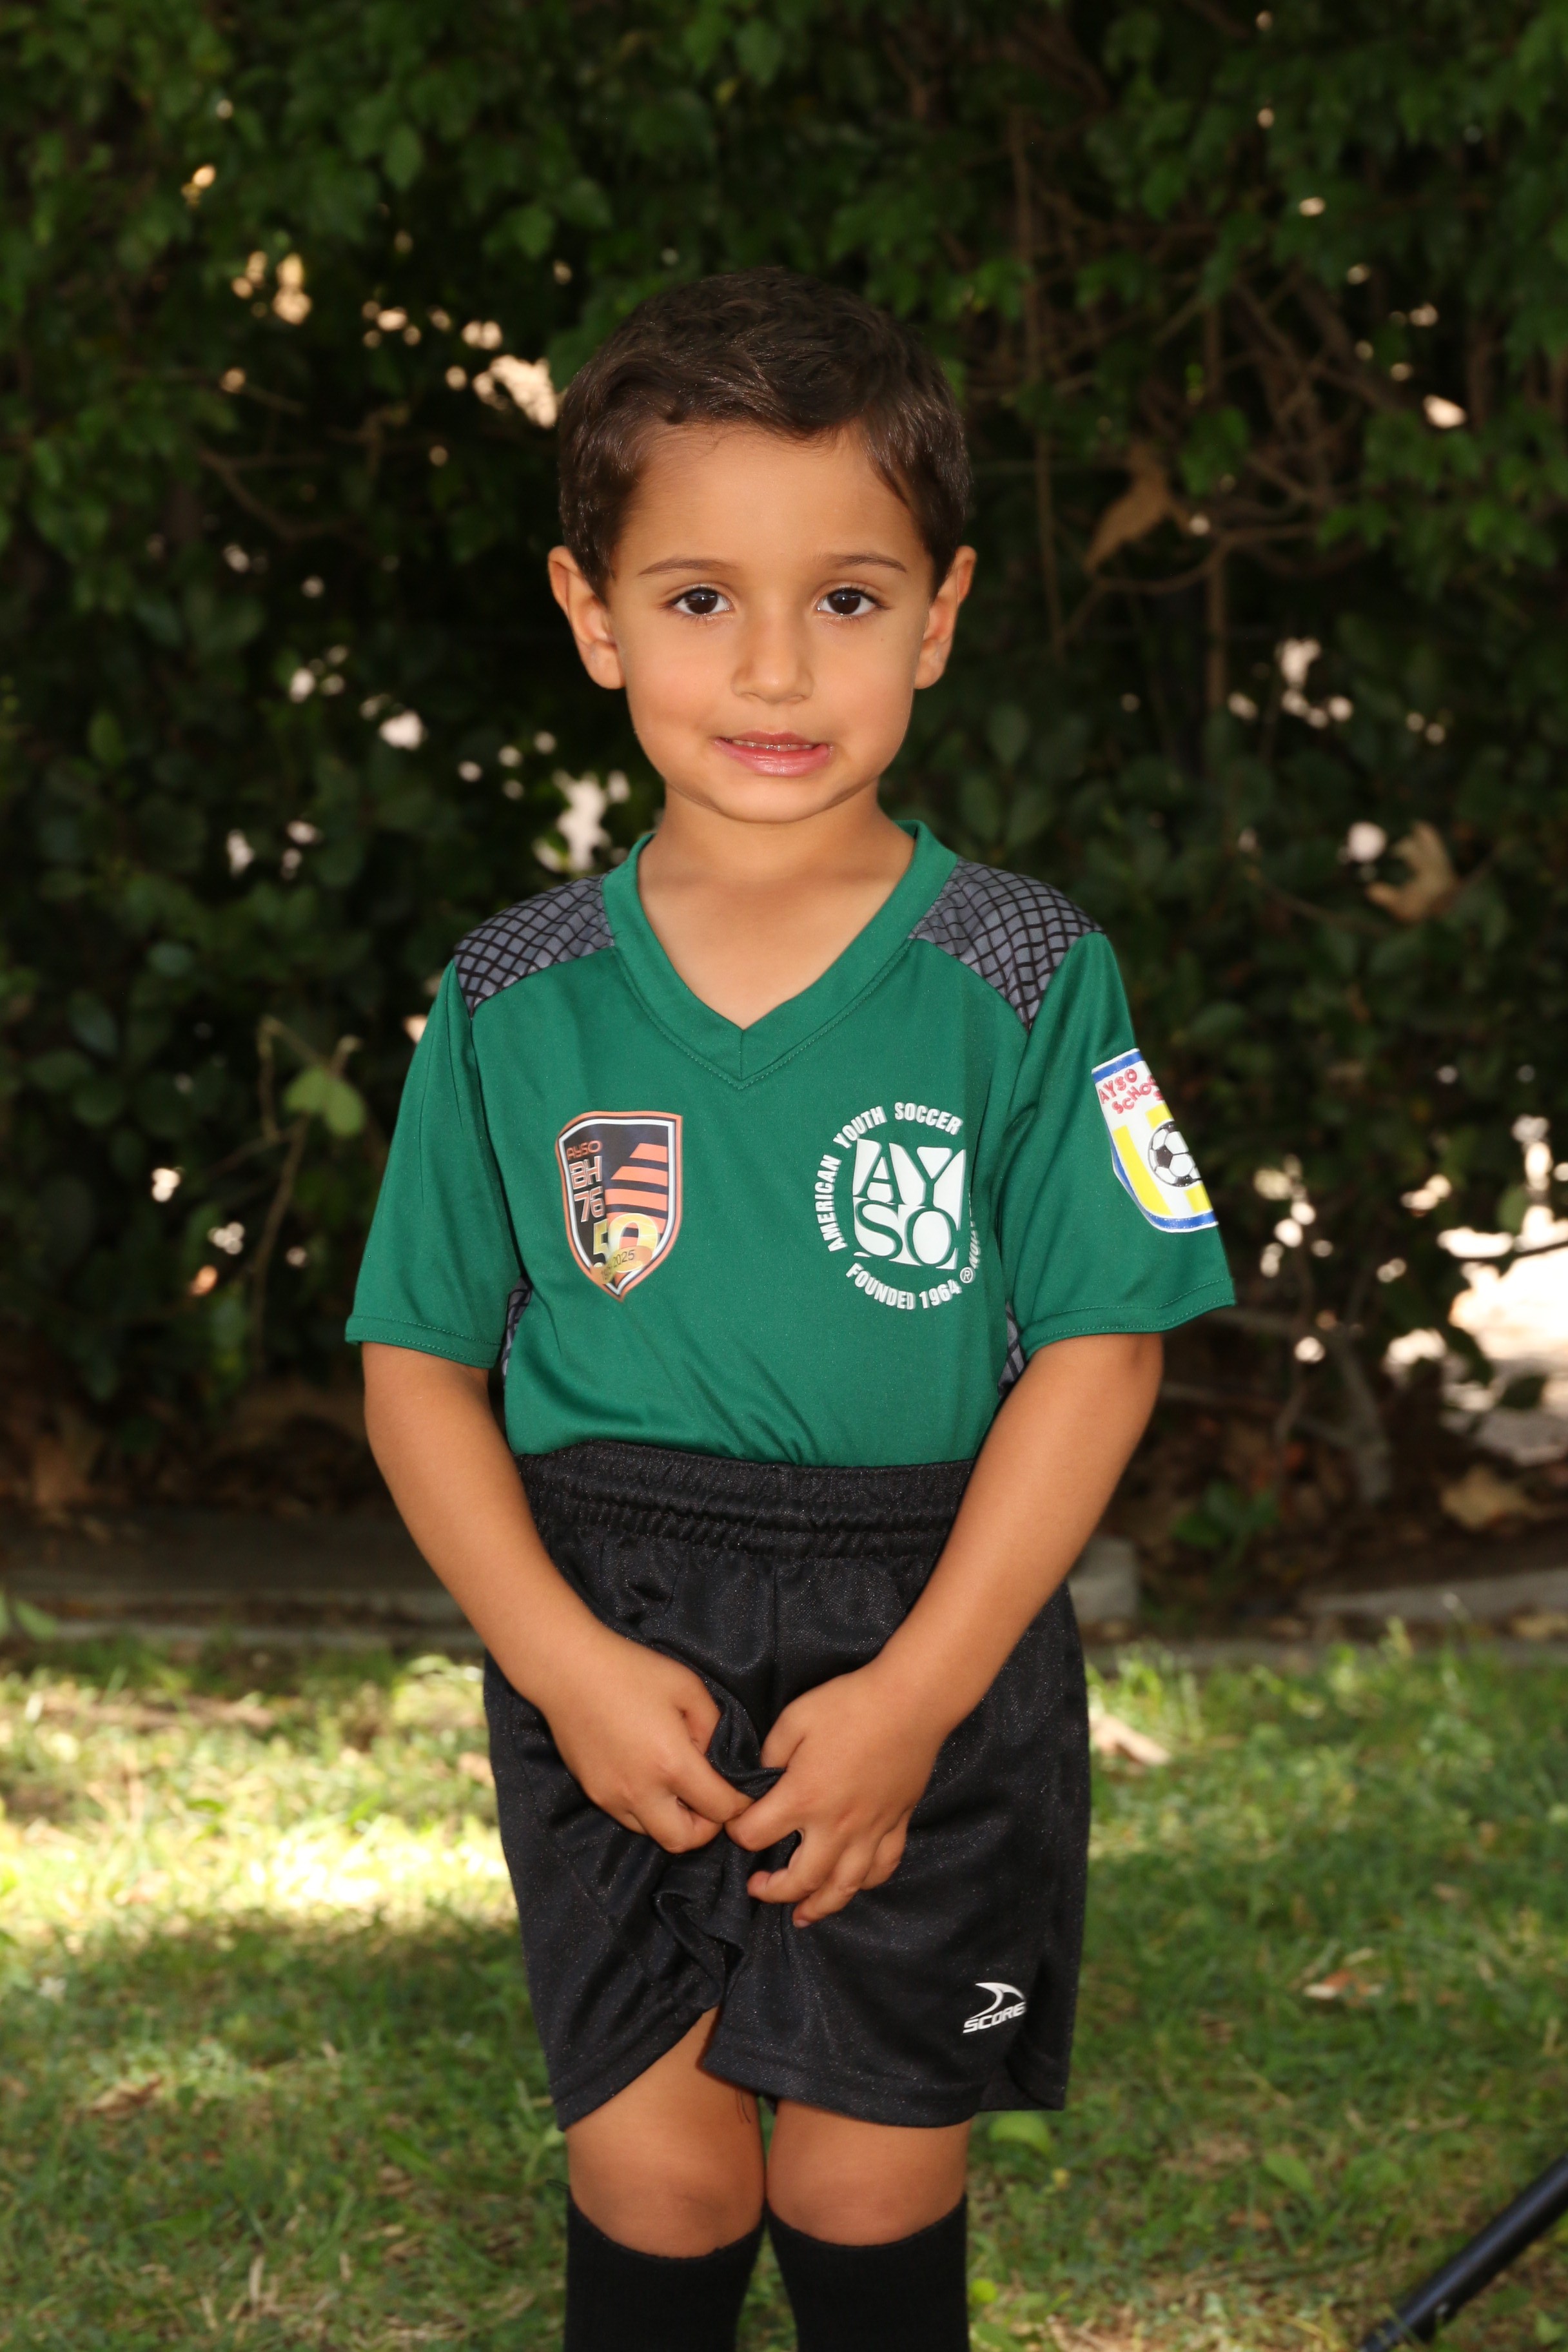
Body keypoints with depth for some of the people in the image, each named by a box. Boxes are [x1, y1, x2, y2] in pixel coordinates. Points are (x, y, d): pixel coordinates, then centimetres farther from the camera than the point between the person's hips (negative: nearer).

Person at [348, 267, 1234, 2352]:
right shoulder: (516, 1001, 1)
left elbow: (1097, 1351, -6)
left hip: (936, 1646, -1)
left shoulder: (1028, 979, -4)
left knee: (870, 2179, 4)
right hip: (618, 1649, 1)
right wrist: (566, 1662, -11)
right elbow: (421, 1365, 3)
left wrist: (915, 1694, -14)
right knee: (658, 2169, -1)